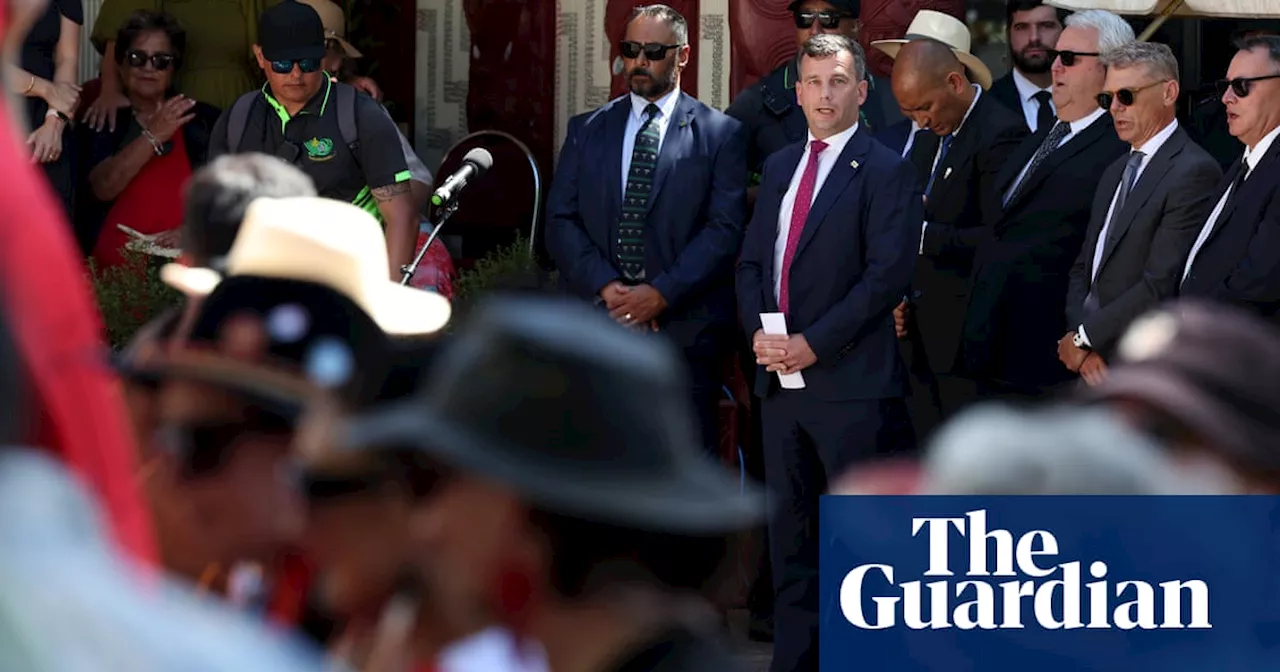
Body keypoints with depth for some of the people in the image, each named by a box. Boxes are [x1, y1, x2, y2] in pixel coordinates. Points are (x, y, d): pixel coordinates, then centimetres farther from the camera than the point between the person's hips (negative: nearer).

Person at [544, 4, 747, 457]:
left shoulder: (720, 135, 5)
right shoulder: (587, 131, 14)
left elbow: (725, 229, -4)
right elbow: (561, 221, 7)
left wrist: (661, 294, -14)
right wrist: (606, 288, -9)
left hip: (684, 333, -3)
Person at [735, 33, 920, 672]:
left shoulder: (887, 172, -5)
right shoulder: (779, 168, 16)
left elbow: (888, 274, -13)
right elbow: (752, 261, 17)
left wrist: (813, 344, -16)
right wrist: (759, 331, -2)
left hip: (850, 381, -6)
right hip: (780, 376, 6)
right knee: (790, 525, 9)